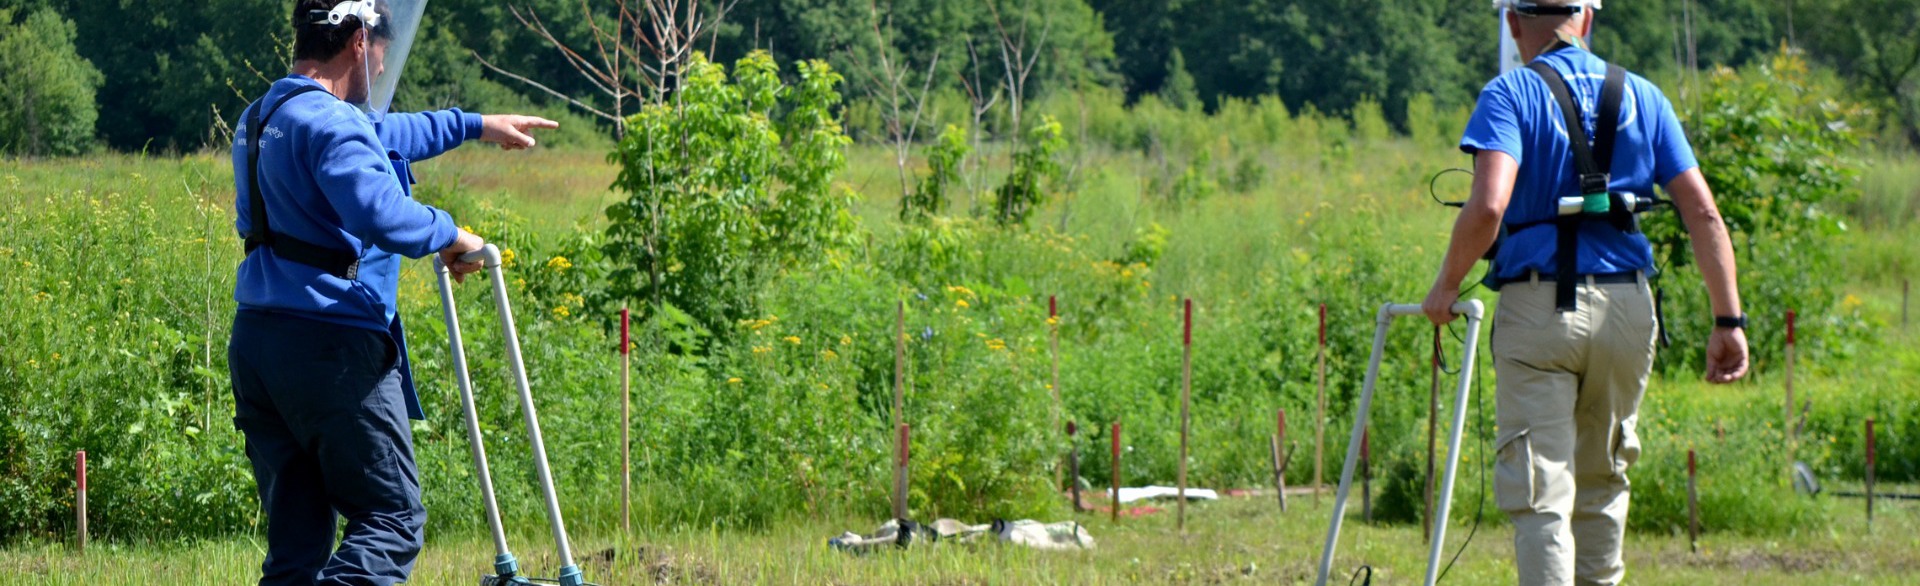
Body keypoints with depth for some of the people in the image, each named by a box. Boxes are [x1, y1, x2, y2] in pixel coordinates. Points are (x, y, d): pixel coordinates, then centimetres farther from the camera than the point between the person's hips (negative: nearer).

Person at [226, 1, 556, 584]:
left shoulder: (259, 120, 19)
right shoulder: (330, 123, -13)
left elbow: (379, 137, 35)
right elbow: (381, 213, -30)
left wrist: (475, 125, 42)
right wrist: (447, 234, -11)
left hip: (253, 341, 9)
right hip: (332, 346, -9)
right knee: (392, 520, -3)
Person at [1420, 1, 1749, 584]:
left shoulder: (1510, 96, -3)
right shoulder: (1642, 96, 10)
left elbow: (1488, 207, -19)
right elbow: (1703, 214, 4)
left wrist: (1447, 285, -4)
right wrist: (1728, 320, 5)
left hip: (1539, 307, -4)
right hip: (1628, 307, 4)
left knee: (1539, 492, -4)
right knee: (1603, 480, 22)